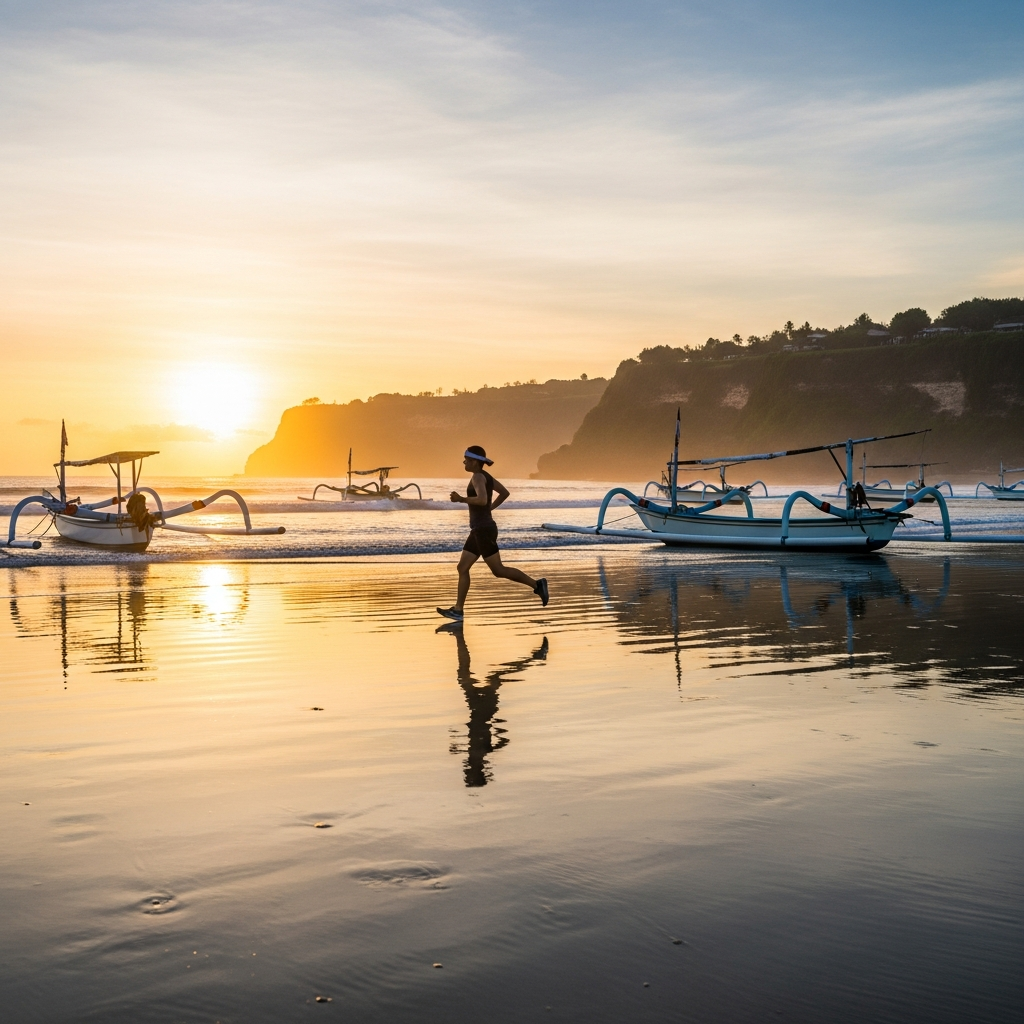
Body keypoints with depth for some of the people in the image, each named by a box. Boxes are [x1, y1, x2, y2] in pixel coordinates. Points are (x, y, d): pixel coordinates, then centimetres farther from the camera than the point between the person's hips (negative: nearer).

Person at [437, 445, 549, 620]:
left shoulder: (478, 477, -15)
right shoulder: (485, 476, 13)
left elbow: (482, 500, -30)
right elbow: (505, 492, 22)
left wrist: (461, 499, -20)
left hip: (484, 530, -10)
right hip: (480, 530, 10)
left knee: (498, 570, -3)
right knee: (462, 568, 8)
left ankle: (536, 584, 3)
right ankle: (458, 610, 9)